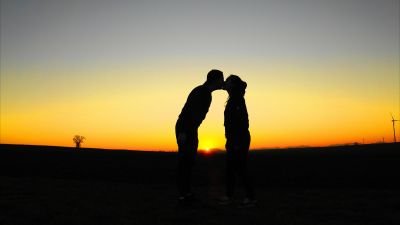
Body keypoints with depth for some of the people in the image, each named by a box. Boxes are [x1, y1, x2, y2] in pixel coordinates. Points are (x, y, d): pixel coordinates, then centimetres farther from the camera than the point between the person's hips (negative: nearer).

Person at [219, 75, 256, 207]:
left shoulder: (237, 99, -14)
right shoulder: (233, 100, 14)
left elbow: (243, 120, -21)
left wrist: (238, 142, -23)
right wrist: (229, 140, 19)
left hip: (240, 140, -10)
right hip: (234, 139, 10)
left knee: (240, 169, -5)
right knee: (230, 169, 12)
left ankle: (251, 198, 3)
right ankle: (229, 196, 19)